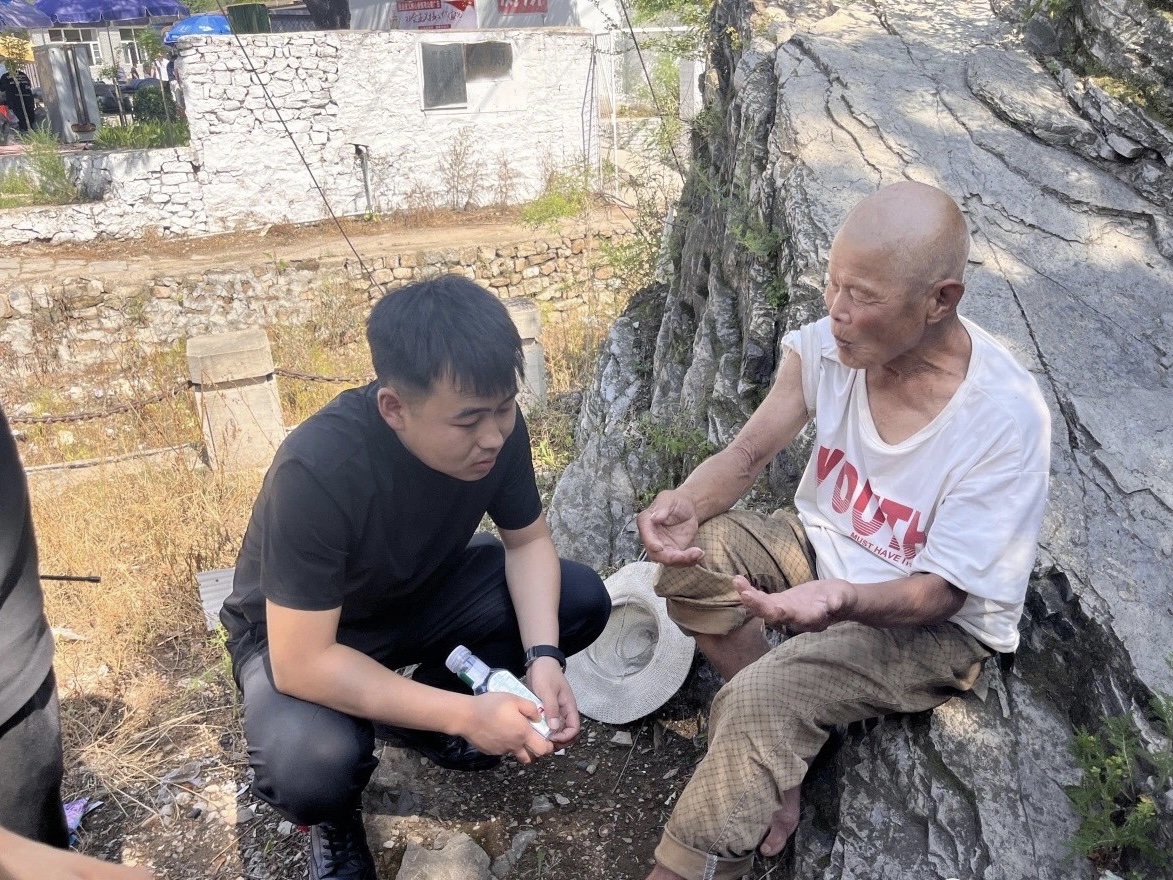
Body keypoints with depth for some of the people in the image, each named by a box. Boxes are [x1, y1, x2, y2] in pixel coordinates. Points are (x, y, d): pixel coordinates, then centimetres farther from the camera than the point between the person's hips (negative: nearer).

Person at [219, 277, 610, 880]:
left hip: (422, 593, 5)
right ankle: (333, 816, 4)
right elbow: (301, 662, -35)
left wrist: (543, 657, -24)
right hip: (301, 636, -5)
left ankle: (422, 709, 10)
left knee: (583, 600, -11)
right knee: (308, 765, -36)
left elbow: (527, 540, -8)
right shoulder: (317, 471, -38)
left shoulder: (495, 424, -22)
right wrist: (463, 714, -37)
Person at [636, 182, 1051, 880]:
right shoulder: (829, 344, -15)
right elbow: (749, 452, -9)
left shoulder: (1005, 419, -28)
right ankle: (780, 757, -6)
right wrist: (689, 503, -32)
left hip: (938, 624, -5)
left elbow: (939, 592, -23)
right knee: (693, 552, -19)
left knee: (761, 700, -27)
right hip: (824, 545, 6)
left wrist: (842, 599, -44)